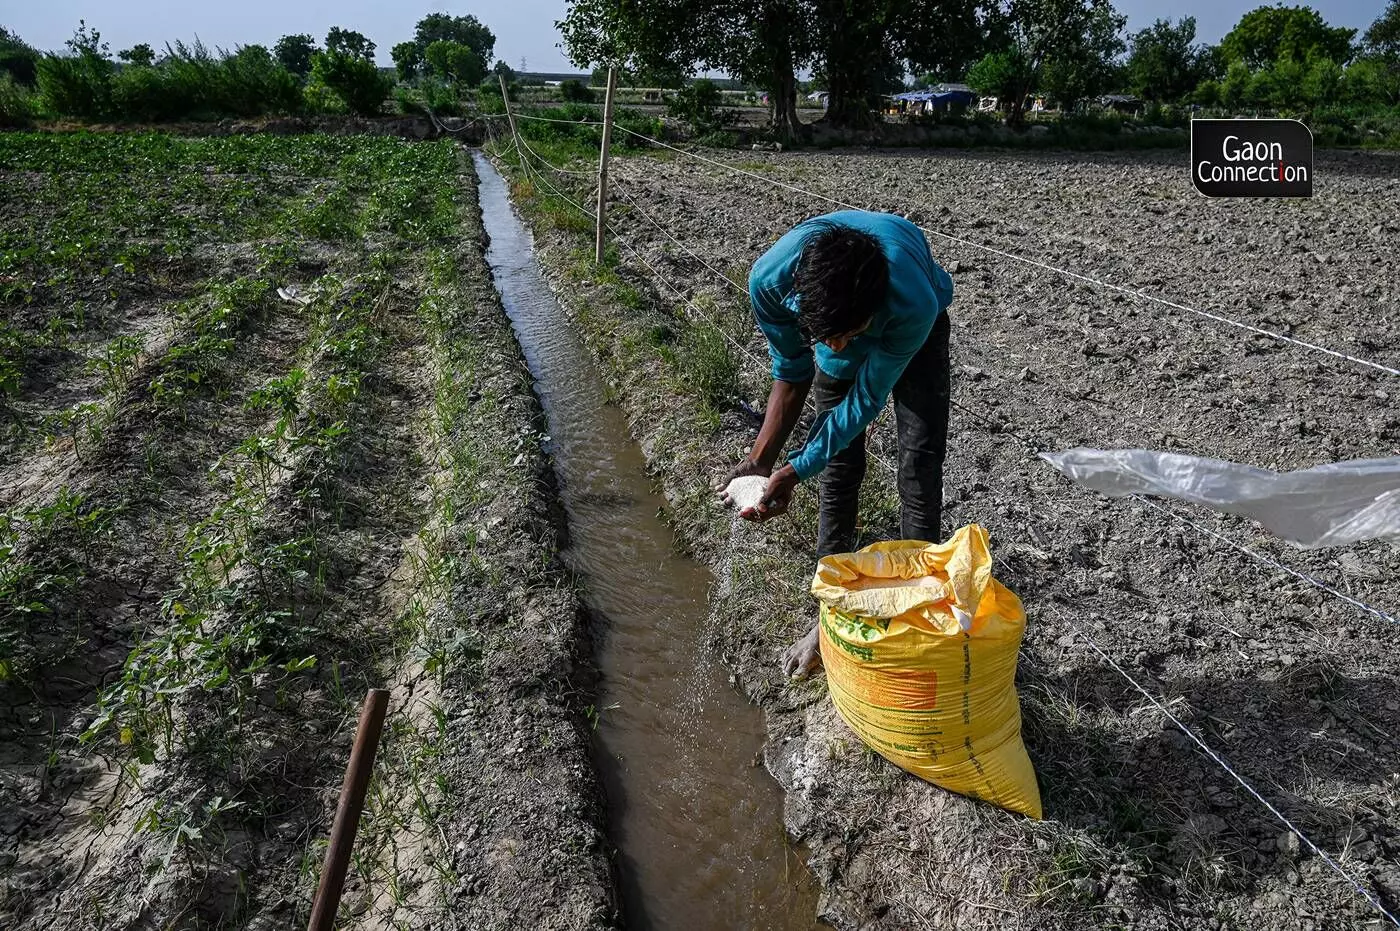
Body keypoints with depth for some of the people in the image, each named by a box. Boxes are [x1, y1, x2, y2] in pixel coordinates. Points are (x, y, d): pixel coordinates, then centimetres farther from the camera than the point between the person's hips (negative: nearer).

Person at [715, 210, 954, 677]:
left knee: (921, 457, -11)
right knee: (838, 461, 1)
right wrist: (760, 459, -25)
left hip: (913, 328, -2)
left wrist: (795, 471, -34)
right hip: (831, 313, 2)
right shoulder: (770, 278, -39)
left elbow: (866, 399, -31)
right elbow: (791, 373, -20)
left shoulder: (914, 304, -46)